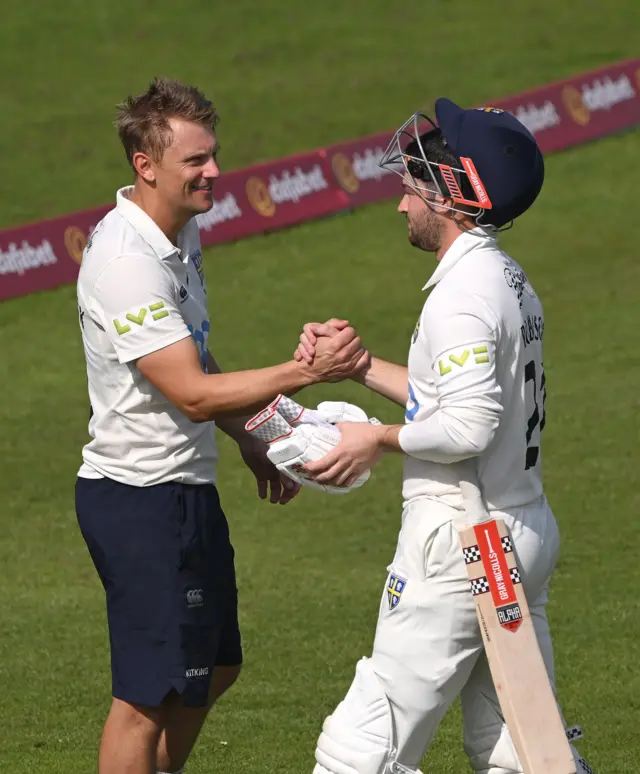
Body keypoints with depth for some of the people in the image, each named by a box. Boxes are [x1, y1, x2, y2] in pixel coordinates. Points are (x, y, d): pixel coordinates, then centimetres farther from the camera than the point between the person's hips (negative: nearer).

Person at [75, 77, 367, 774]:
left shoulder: (181, 230, 8)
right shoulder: (126, 261, -24)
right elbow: (193, 394, -26)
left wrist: (248, 441, 22)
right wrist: (307, 372, -28)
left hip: (188, 487, 10)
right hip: (139, 499, -10)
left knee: (215, 666, 20)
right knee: (147, 692, -5)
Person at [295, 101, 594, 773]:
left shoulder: (463, 293, -17)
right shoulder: (510, 280, 13)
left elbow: (468, 427, -25)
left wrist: (379, 439, -12)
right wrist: (358, 364, 17)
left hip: (460, 544, -10)